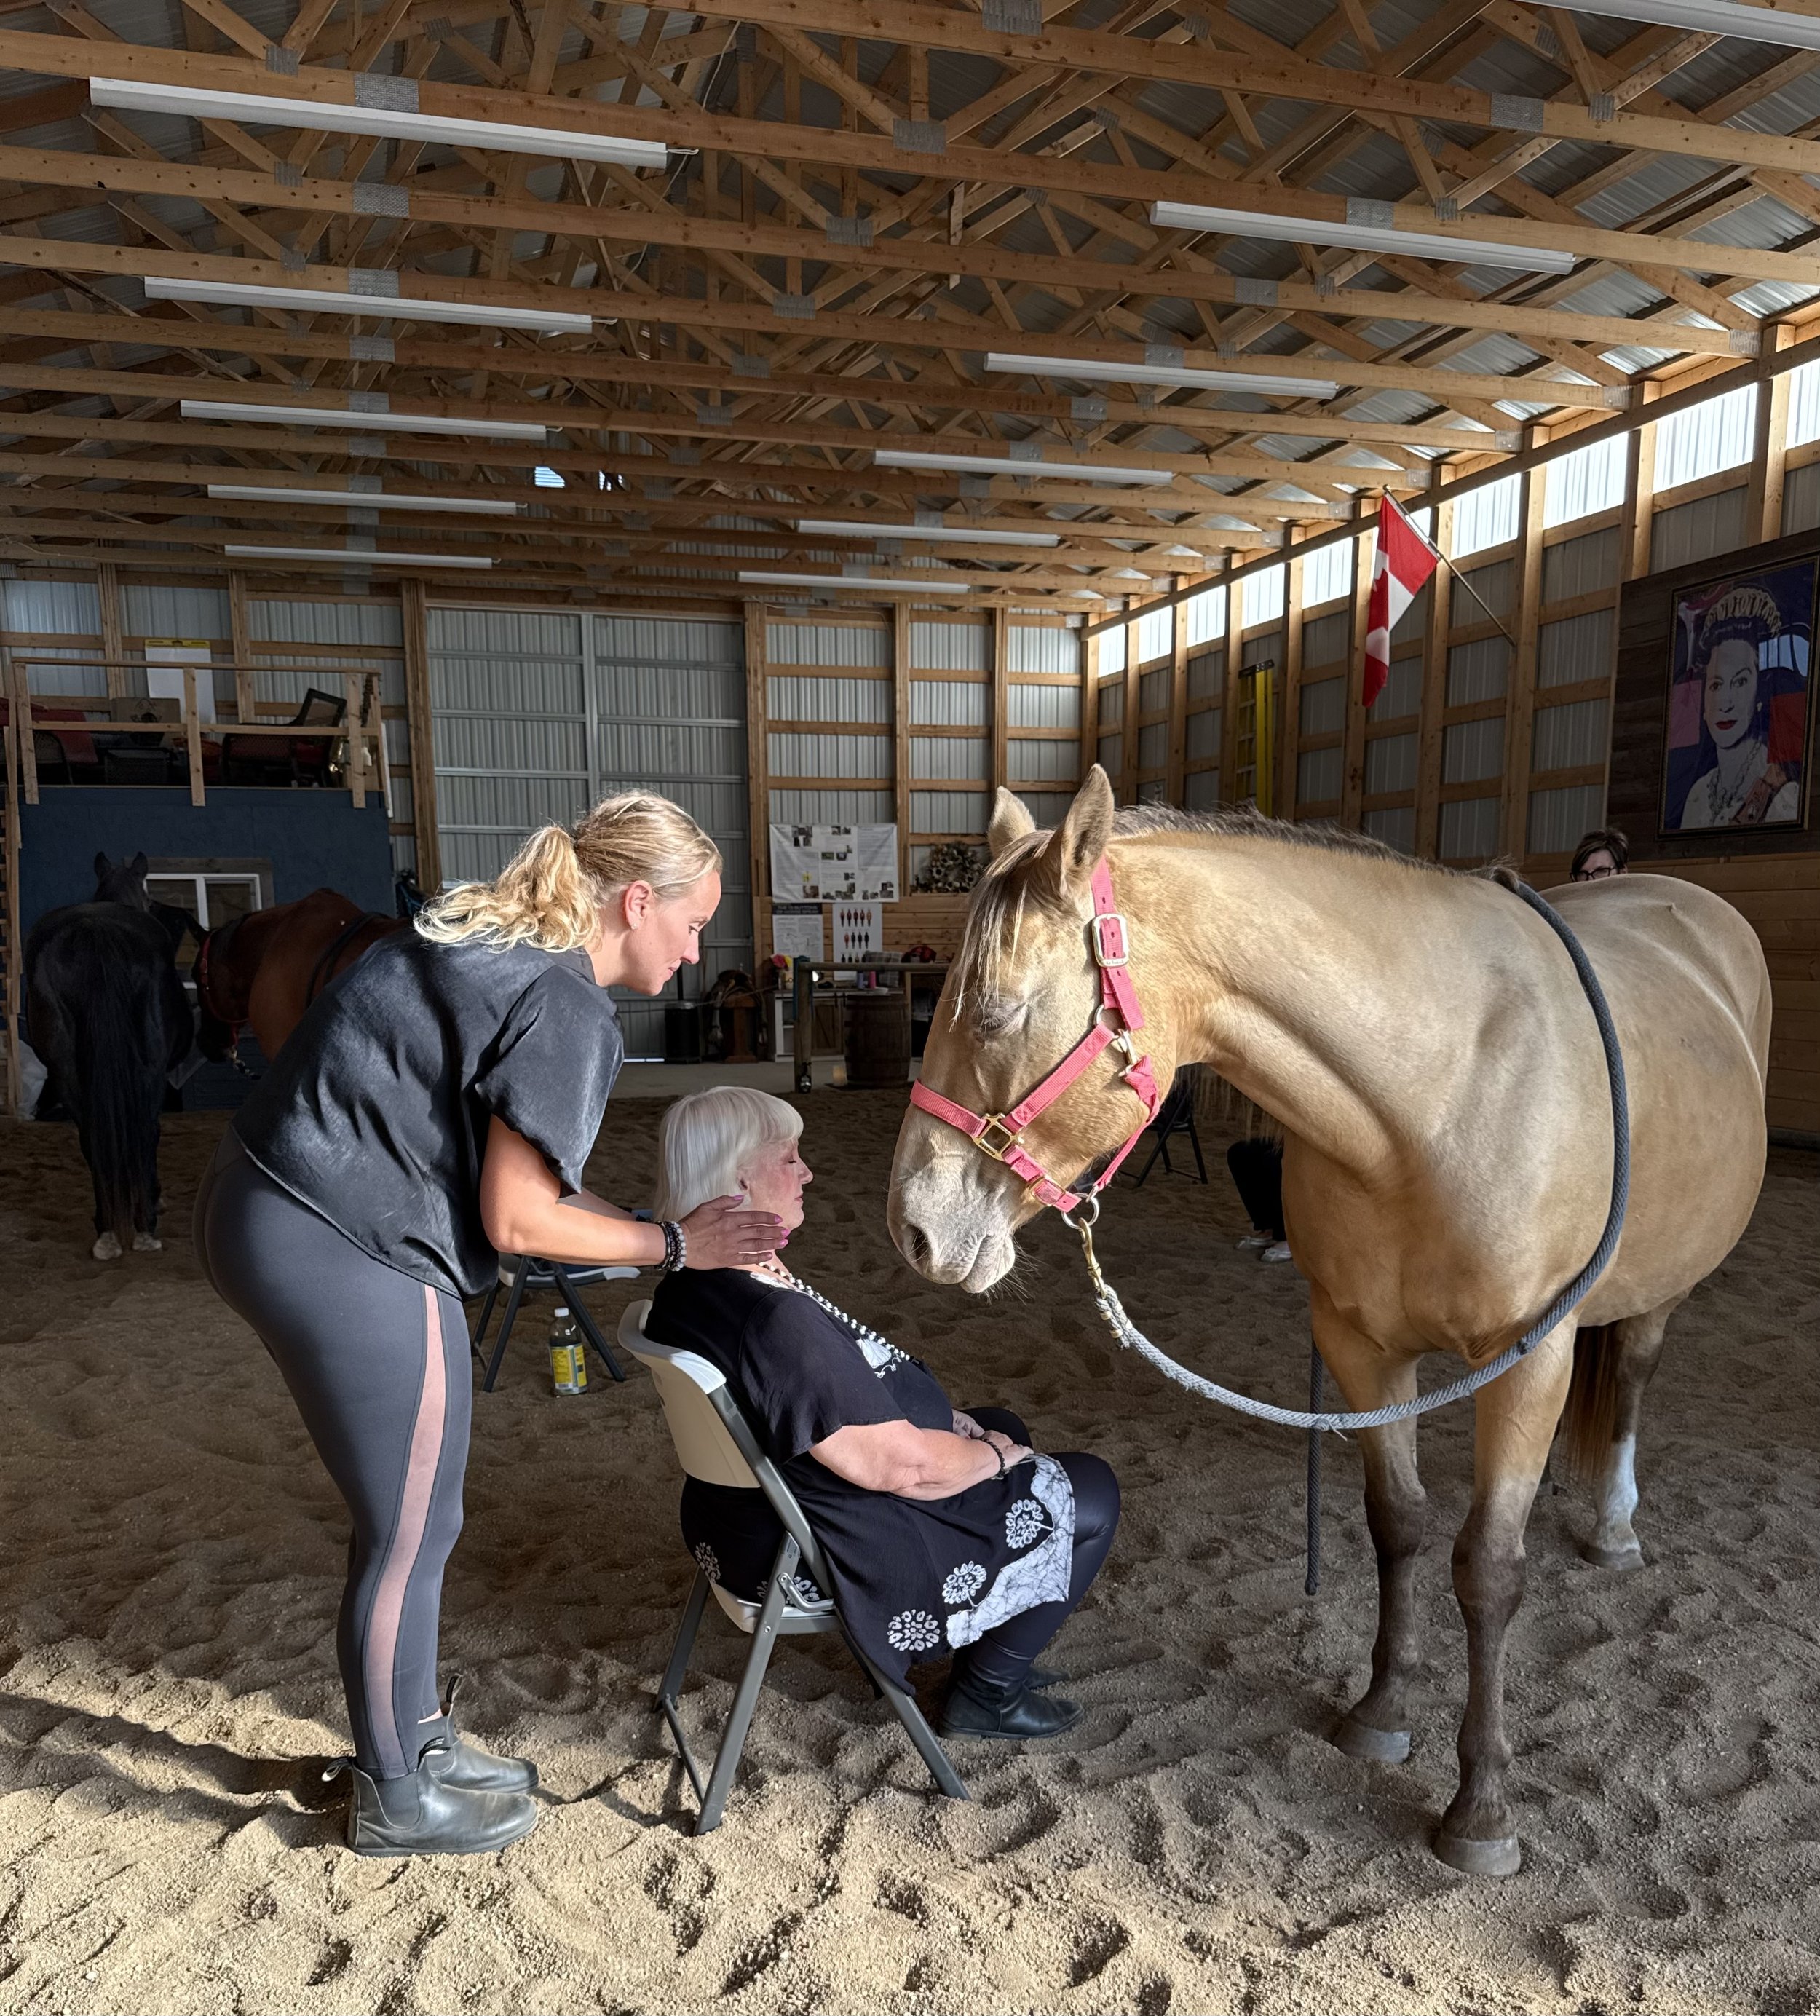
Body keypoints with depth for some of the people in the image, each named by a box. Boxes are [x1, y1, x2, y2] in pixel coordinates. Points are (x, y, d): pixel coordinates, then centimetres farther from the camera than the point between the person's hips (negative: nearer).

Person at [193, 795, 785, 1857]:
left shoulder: (490, 942, 12)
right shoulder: (569, 1014, -18)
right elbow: (518, 1220, -15)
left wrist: (653, 1231, 14)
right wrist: (673, 1245, -4)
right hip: (346, 1261, -10)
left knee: (409, 1514, 22)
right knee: (412, 1533, 9)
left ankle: (416, 1734, 41)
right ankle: (397, 1800, 30)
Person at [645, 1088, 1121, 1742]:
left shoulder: (690, 1287, -2)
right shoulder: (775, 1320, -35)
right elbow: (901, 1465, -28)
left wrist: (942, 1415, 5)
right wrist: (996, 1456, -9)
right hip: (848, 1559, -10)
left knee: (1002, 1427, 25)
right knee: (1090, 1494, 5)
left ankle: (990, 1652, 32)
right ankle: (986, 1695, 18)